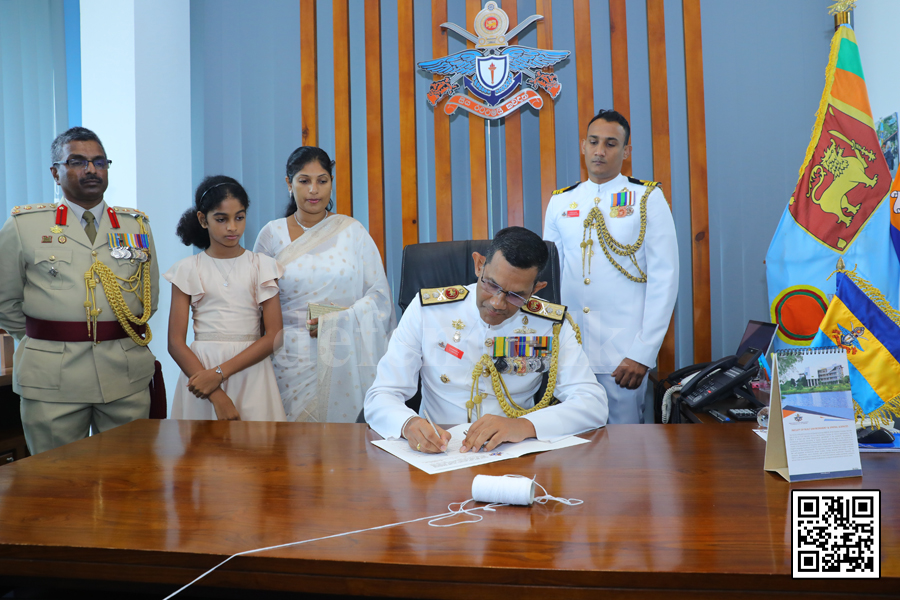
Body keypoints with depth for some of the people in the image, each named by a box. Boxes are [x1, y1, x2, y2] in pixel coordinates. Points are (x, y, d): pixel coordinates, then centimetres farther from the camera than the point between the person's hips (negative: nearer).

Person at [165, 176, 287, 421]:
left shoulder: (262, 266, 4)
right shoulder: (188, 269, 4)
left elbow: (273, 336, -4)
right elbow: (175, 342, -3)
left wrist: (220, 372, -15)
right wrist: (217, 396, -14)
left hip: (250, 371, 0)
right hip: (198, 367, 0)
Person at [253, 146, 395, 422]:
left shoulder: (351, 230, 4)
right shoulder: (272, 233, 6)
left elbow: (379, 295, 2)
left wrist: (335, 322, -10)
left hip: (344, 358, 0)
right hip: (293, 358, 1)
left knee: (344, 419, 0)